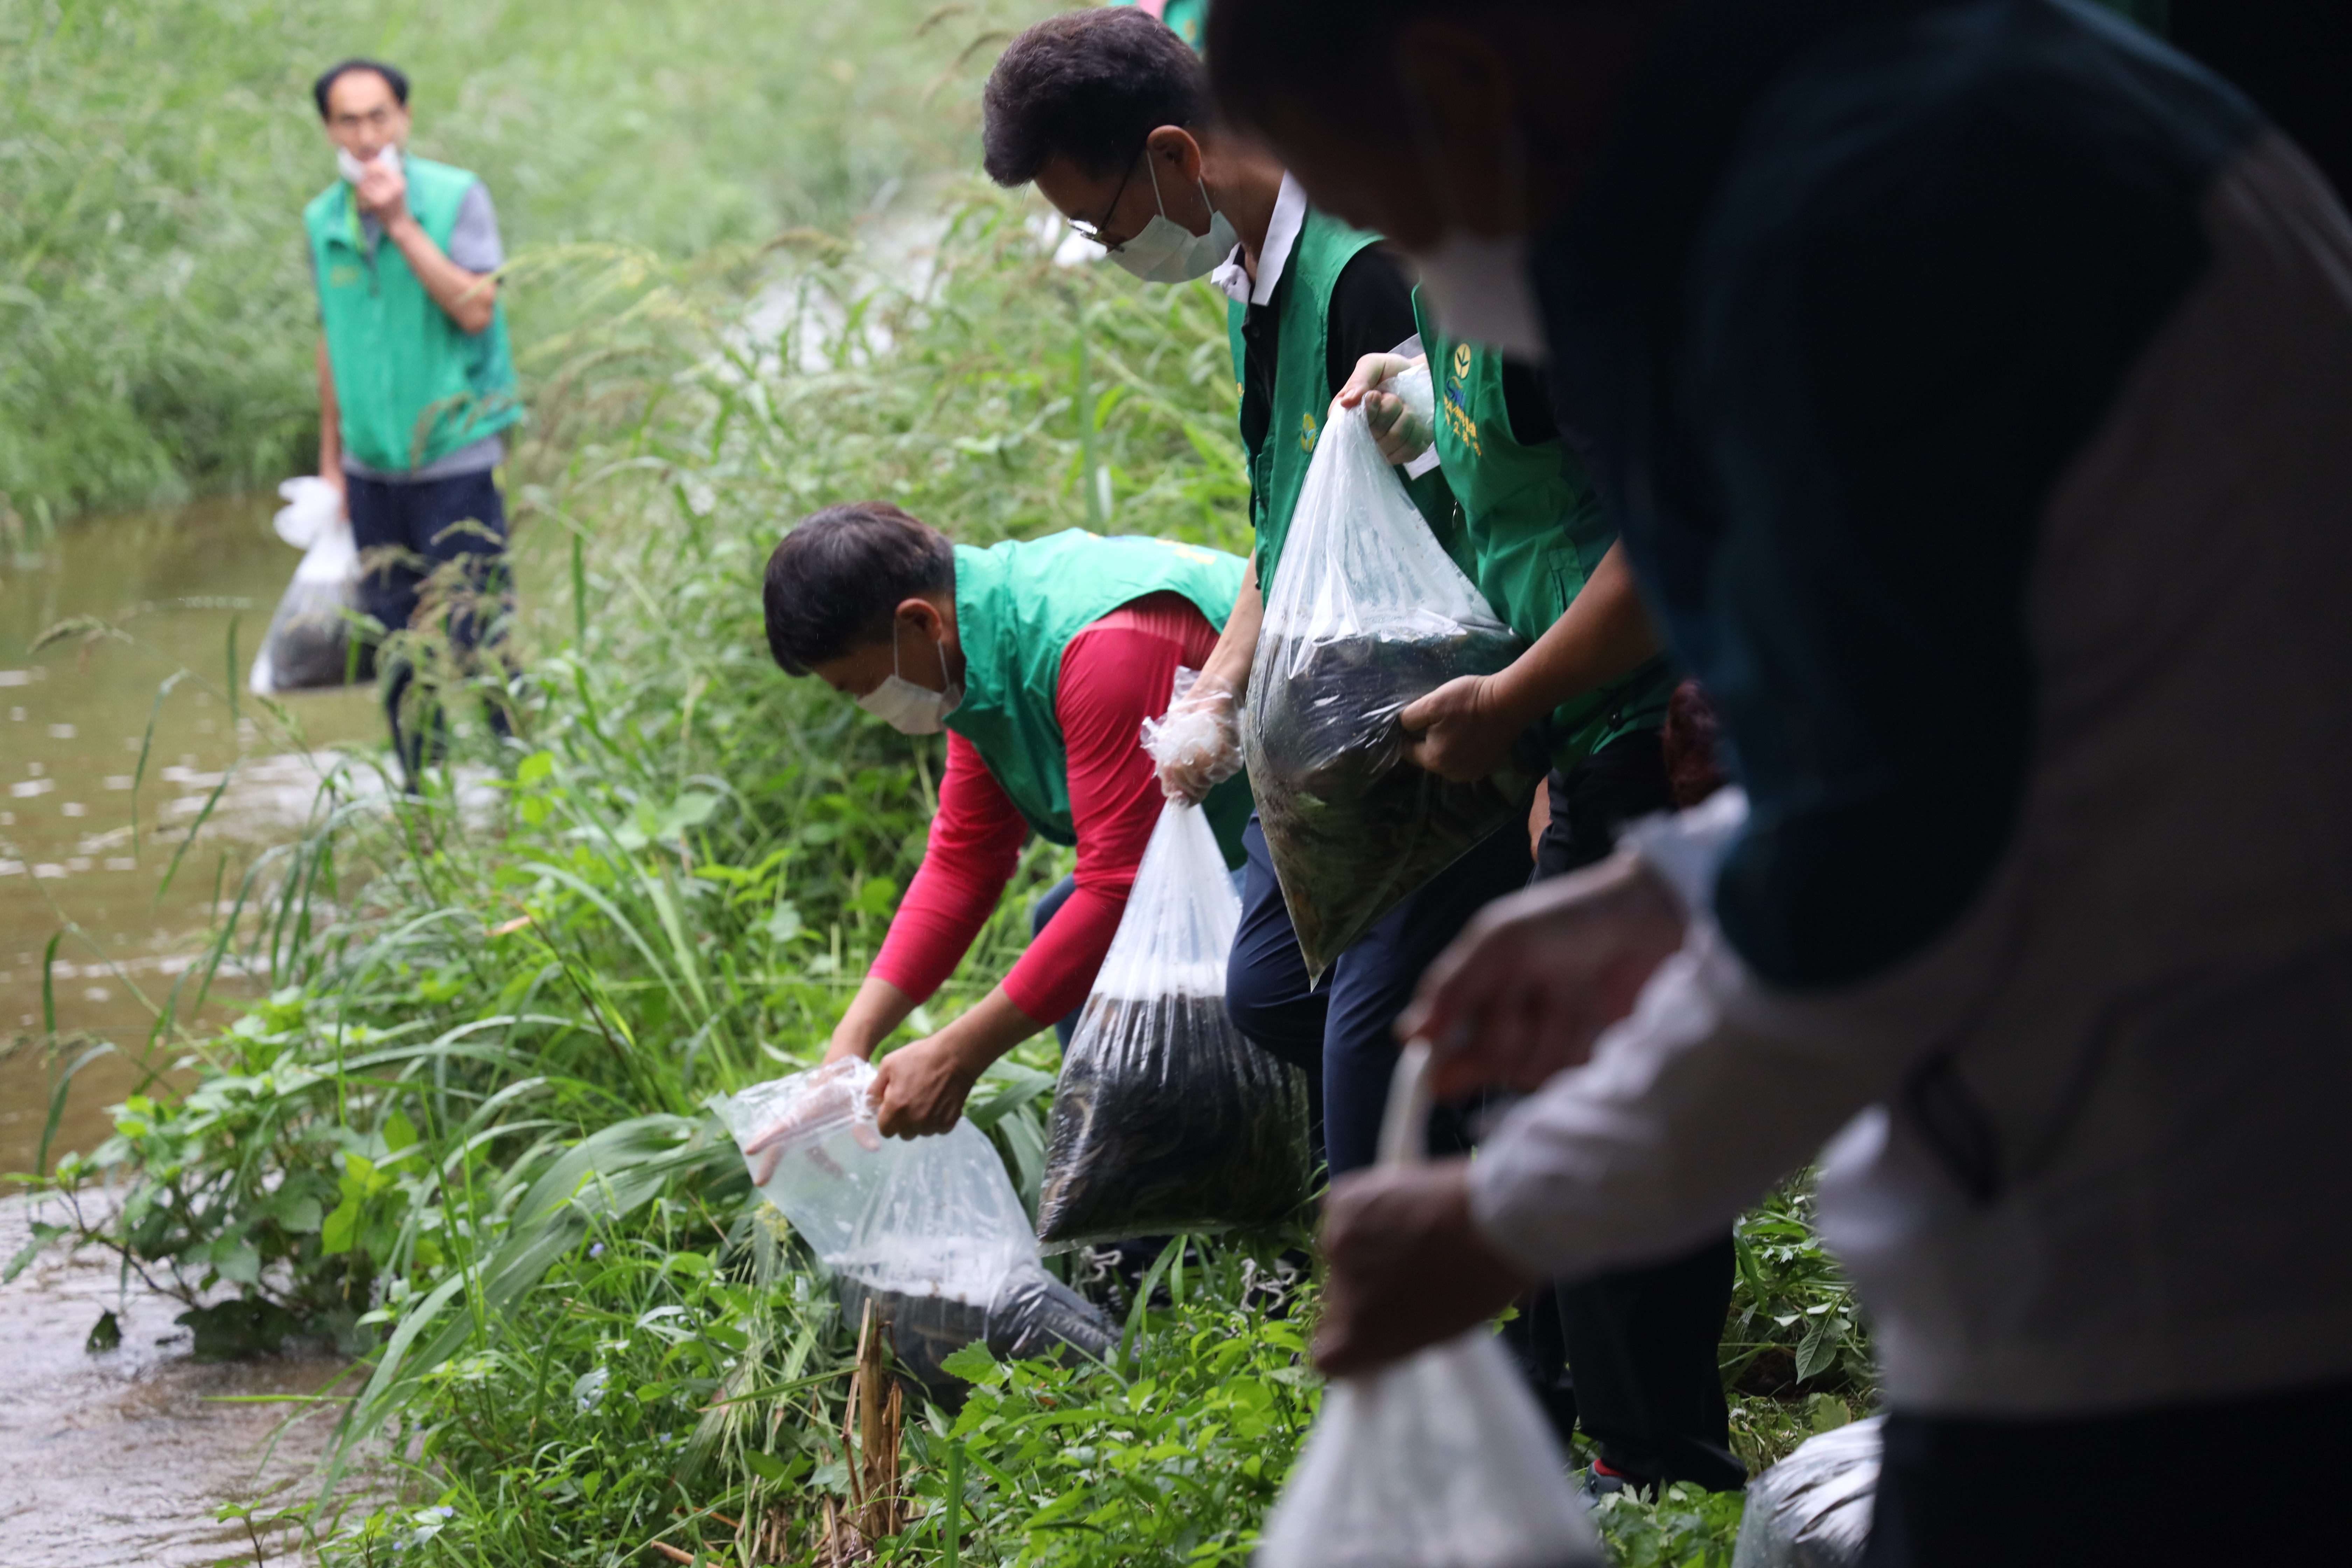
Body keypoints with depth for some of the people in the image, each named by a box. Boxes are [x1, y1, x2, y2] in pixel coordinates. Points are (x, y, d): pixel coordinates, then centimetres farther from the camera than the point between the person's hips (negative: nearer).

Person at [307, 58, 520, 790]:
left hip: (453, 461, -4)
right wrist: (331, 460, 19)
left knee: (476, 642, -6)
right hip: (372, 469, 4)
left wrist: (402, 225, -21)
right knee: (397, 650, 9)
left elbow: (476, 310, -18)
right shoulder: (323, 221, 6)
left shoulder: (457, 197, -7)